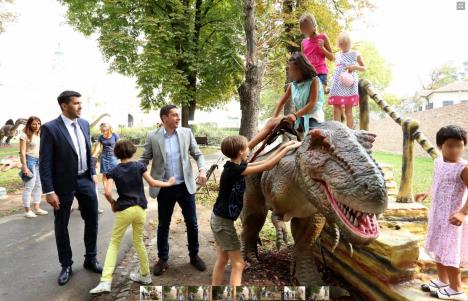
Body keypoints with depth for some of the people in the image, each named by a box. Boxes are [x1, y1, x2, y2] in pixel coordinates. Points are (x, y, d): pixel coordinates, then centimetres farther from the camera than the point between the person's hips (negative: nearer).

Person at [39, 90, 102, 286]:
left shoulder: (84, 124, 4)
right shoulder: (50, 128, -14)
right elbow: (44, 162, -14)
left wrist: (93, 173, 10)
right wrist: (49, 191, -16)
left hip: (85, 180, 5)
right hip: (63, 183, -5)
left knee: (92, 220, 12)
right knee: (61, 225, 10)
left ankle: (90, 259, 30)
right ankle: (66, 265, 27)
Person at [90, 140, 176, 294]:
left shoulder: (114, 171, -2)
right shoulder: (139, 166, 0)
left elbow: (107, 192, -13)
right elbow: (152, 183, 1)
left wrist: (113, 203, 7)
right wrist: (168, 183, 16)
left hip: (124, 210, -2)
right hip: (140, 209, 2)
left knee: (114, 243, 8)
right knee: (138, 241, 19)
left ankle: (105, 281, 0)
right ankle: (145, 275, 30)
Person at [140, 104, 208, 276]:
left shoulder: (186, 133, 1)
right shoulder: (153, 137, -3)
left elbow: (197, 154, 4)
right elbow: (144, 160, 2)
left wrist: (202, 169, -14)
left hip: (185, 186, 1)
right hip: (164, 188, -1)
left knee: (192, 223, 9)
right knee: (163, 225, 11)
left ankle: (194, 256, 29)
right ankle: (162, 259, 29)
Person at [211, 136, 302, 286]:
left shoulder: (236, 166, 1)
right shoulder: (234, 169, -25)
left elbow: (263, 162, 6)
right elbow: (266, 167, -24)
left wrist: (282, 146, 5)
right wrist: (287, 149, -18)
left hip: (220, 219, 10)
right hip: (224, 221, -10)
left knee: (222, 259, 20)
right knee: (238, 263, 1)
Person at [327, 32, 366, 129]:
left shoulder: (355, 54, 3)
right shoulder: (338, 55, 14)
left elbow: (364, 68, 8)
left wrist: (354, 67, -10)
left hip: (349, 85, -3)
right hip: (338, 85, 3)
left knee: (348, 110, -1)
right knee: (336, 110, -3)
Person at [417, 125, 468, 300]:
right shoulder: (438, 162, 3)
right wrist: (426, 194, 29)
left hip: (452, 217, -8)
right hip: (436, 214, 8)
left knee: (449, 253, 2)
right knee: (437, 249, 19)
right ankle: (443, 281, 37)